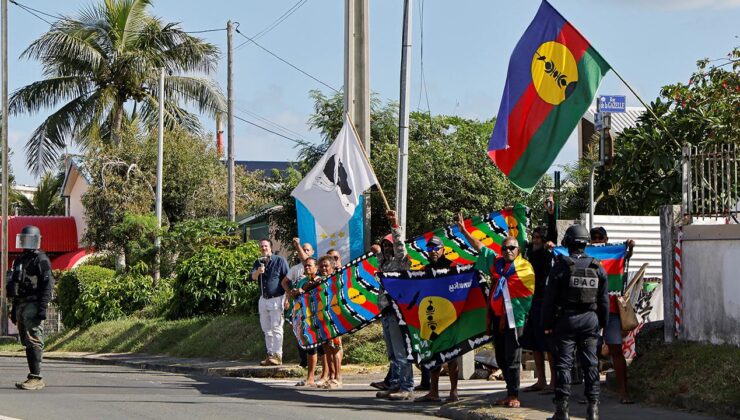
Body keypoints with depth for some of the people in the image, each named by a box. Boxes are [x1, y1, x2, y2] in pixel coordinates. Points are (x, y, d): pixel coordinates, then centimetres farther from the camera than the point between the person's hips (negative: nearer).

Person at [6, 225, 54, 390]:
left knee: (33, 342, -14)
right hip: (21, 305, 9)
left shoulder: (41, 260, -7)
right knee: (27, 342, 8)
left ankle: (36, 378, -16)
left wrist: (42, 308, -21)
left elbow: (47, 285, -14)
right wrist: (14, 309, 22)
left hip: (33, 306, -9)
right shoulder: (19, 260, 20)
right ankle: (33, 377, 10)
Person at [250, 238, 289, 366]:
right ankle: (270, 355, 15)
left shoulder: (280, 261, -5)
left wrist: (287, 299, -12)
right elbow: (252, 277, -3)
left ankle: (277, 355, -11)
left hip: (276, 299, -6)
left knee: (276, 329, -10)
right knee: (266, 330, 9)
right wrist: (258, 271, -26)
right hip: (263, 300, 6)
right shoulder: (258, 262, 11)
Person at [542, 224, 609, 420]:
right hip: (590, 320, 3)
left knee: (563, 363, 0)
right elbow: (604, 299, 11)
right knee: (590, 363, 7)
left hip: (566, 319, -3)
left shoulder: (561, 266, -7)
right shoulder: (597, 268, 4)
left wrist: (547, 323, 2)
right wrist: (602, 322, 22)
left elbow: (549, 298, -5)